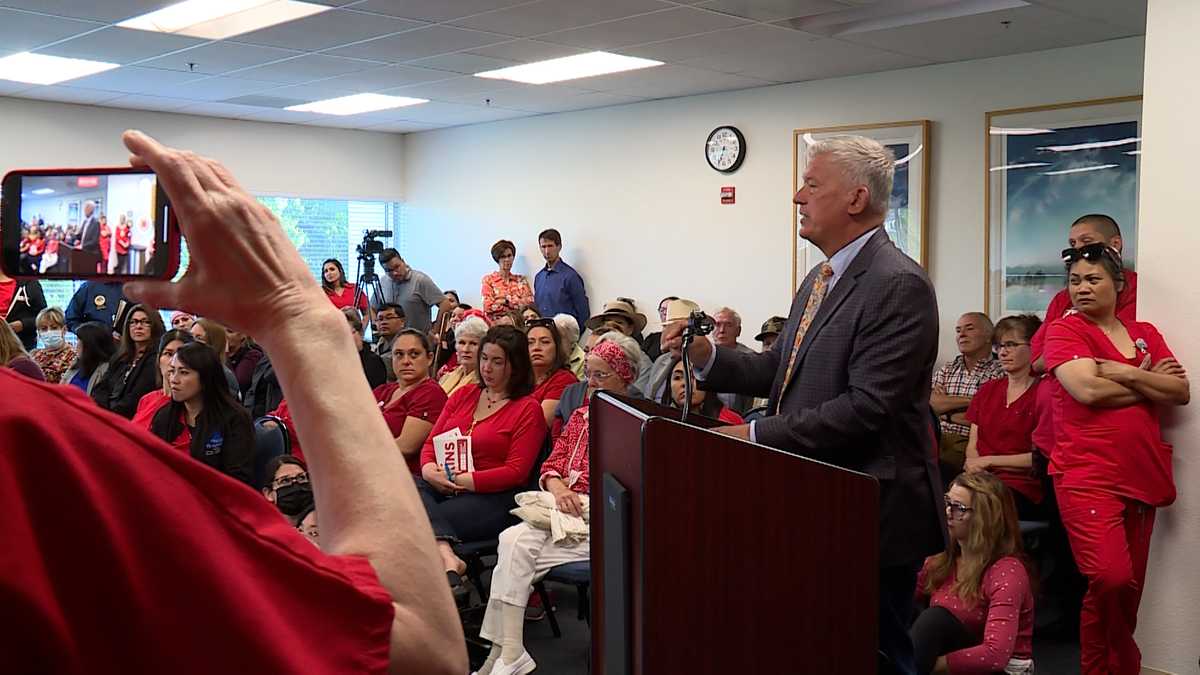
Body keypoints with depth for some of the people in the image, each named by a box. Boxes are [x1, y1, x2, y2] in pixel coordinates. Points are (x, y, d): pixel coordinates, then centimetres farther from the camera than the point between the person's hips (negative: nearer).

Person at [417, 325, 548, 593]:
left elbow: (516, 472, -8)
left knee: (421, 520, -30)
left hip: (492, 497, -6)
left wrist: (464, 480, -15)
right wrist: (429, 468, -7)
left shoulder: (528, 409, 0)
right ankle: (448, 558, -48)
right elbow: (431, 442, 18)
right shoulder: (463, 395, 19)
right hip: (441, 487, 6)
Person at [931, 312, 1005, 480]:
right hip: (938, 439, 4)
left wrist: (946, 415, 2)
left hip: (970, 443, -4)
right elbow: (931, 404, 4)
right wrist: (971, 400, -4)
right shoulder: (945, 370, 22)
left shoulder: (999, 374, 3)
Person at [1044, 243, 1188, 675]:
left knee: (1130, 586, 9)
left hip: (1142, 477, 6)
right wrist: (1150, 384, -2)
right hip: (1087, 476, -6)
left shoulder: (1145, 334, 16)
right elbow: (1088, 390, -15)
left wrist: (1123, 372, -8)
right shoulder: (1064, 330, 0)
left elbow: (1181, 392, 5)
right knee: (1111, 579, -18)